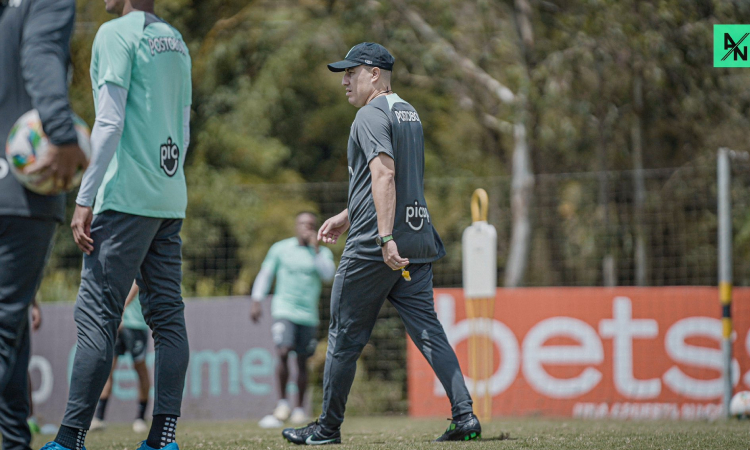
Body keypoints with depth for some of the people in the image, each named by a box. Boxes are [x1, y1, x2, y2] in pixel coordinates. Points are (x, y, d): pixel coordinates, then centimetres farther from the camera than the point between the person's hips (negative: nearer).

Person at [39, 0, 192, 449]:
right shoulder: (176, 41, 16)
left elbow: (109, 123, -14)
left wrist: (84, 200, -13)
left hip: (127, 197, -8)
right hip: (171, 200, 8)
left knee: (97, 315, -9)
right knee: (168, 316, 4)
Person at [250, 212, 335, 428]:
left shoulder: (322, 253, 9)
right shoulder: (280, 249, 7)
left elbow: (328, 275, -8)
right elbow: (265, 274, 11)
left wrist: (316, 249, -11)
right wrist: (256, 301, 4)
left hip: (308, 315, 2)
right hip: (284, 310, -2)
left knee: (302, 361, 4)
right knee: (283, 353, -19)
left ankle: (299, 408, 14)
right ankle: (282, 404, -11)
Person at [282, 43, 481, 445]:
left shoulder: (372, 114, -9)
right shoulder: (409, 114, 20)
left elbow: (384, 175, -22)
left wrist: (385, 238, -29)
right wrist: (346, 216, 33)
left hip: (373, 246, -8)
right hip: (418, 242, 8)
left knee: (346, 335, 3)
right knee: (428, 330, 2)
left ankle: (328, 428, 10)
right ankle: (465, 415, -11)